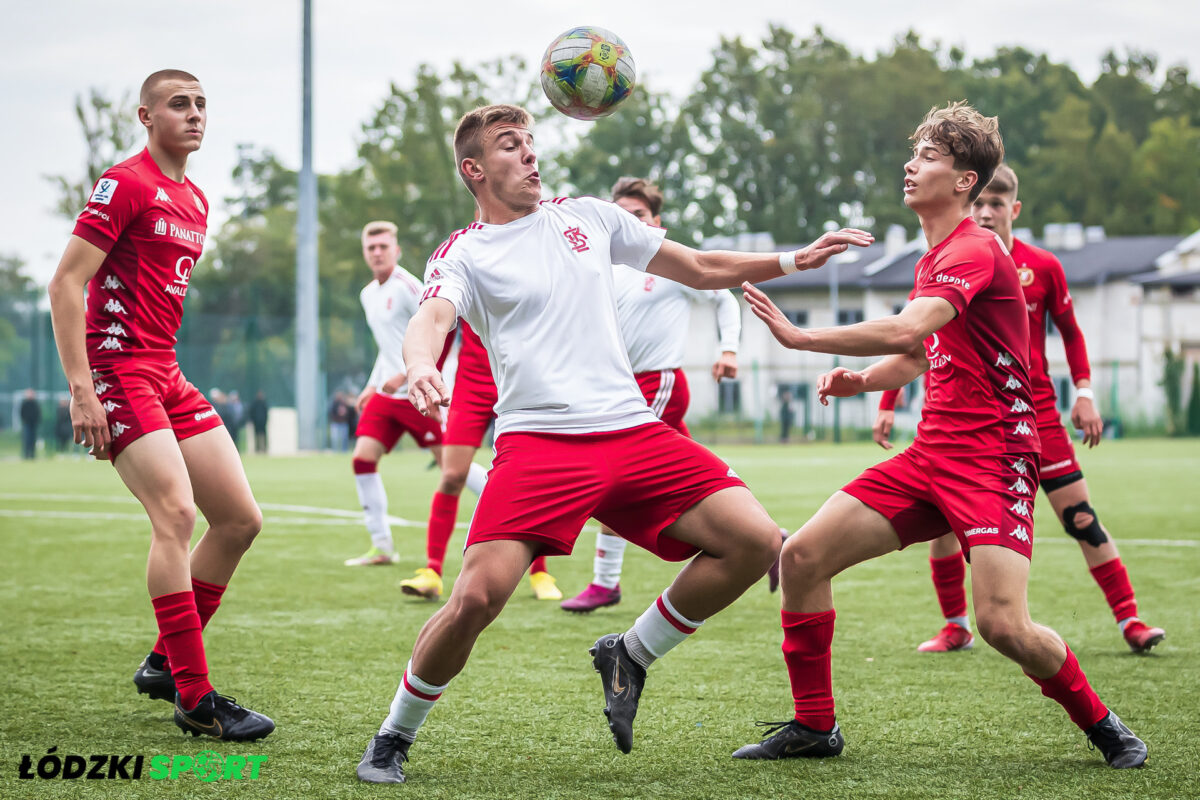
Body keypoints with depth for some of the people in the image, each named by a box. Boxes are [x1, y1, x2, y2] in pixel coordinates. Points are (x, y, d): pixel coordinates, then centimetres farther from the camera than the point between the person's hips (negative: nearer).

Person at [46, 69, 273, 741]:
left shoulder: (194, 200, 17)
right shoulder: (126, 184, -9)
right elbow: (66, 284, -14)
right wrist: (81, 390, -21)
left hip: (166, 376, 9)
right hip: (118, 370, -9)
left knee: (241, 519, 4)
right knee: (176, 512, -20)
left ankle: (166, 663, 17)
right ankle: (195, 698, -17)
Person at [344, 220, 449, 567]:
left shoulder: (407, 286, -11)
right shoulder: (368, 294, 16)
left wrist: (404, 375, -20)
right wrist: (372, 385, 20)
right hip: (386, 394, 8)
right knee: (362, 457, -5)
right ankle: (382, 546, 0)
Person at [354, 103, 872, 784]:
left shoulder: (588, 216, 20)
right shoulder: (464, 254, 7)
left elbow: (701, 270, 26)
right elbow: (432, 319, -14)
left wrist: (794, 261, 17)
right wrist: (421, 364, -38)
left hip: (633, 429, 5)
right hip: (538, 440, -5)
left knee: (756, 543, -10)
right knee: (478, 597, -22)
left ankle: (629, 656, 11)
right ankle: (394, 738, 4)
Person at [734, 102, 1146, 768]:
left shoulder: (975, 251, -14)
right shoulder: (933, 256, 17)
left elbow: (907, 331, -30)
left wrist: (801, 337, -23)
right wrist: (861, 380, 8)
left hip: (991, 457, -9)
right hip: (930, 455, 9)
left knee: (1003, 624, -22)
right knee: (802, 556, -1)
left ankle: (1100, 724, 5)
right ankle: (814, 726, 10)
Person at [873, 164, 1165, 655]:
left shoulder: (1043, 267, -2)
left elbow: (1070, 332, 11)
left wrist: (1084, 394, 2)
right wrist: (887, 404, 0)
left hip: (1035, 409, -1)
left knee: (1080, 517, -4)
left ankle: (1129, 621, 3)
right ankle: (956, 628, 11)